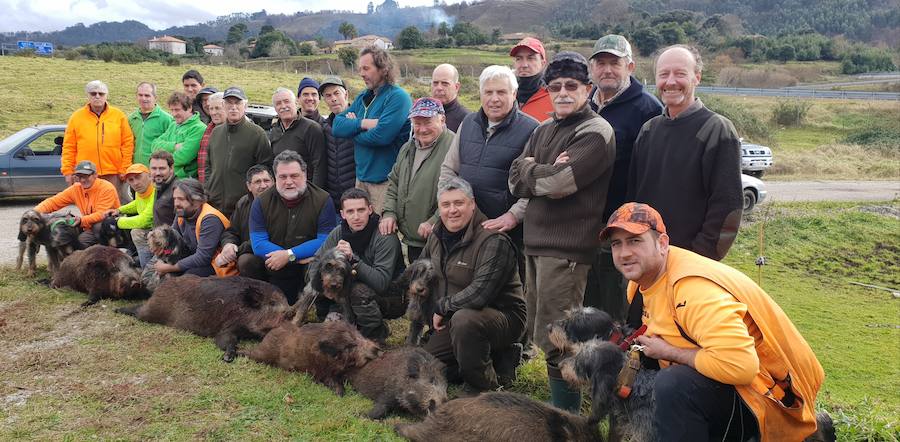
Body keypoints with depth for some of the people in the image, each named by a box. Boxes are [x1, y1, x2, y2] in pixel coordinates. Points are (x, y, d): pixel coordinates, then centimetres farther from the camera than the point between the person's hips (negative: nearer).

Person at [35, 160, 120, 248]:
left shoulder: (107, 188, -16)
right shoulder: (75, 189, 1)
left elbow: (101, 214, -23)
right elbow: (53, 202, -1)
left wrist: (82, 220, -37)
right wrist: (35, 212, -18)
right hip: (90, 229, 6)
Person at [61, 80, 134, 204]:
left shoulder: (119, 116, 5)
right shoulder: (76, 117, 7)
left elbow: (128, 143, 3)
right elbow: (68, 147, 7)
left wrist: (124, 169, -3)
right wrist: (67, 171, 1)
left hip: (113, 174, -1)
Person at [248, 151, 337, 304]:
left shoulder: (322, 200, -5)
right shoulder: (261, 202, -1)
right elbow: (258, 244, -9)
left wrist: (289, 255, -20)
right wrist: (301, 258, -19)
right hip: (274, 274, 1)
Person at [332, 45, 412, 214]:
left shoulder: (398, 97, -11)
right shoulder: (363, 98, 14)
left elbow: (381, 136, -24)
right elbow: (337, 126, 4)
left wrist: (353, 127, -5)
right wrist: (363, 123, -15)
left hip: (385, 181, -8)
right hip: (361, 176, 8)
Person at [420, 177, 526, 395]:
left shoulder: (493, 240, -24)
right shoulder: (438, 234, 3)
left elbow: (480, 293, -33)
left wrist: (442, 307, -18)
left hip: (502, 316, -8)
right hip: (454, 319, 9)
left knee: (464, 319, -40)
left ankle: (483, 385, -15)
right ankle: (497, 359, 12)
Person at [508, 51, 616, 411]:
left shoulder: (595, 133, -8)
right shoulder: (543, 131, 17)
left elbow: (558, 183, -20)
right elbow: (516, 182, 7)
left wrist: (529, 169, -2)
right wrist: (547, 171, -10)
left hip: (566, 249, -9)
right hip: (536, 243, 9)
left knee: (556, 341, -4)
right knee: (540, 332, 16)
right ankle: (561, 404, 32)